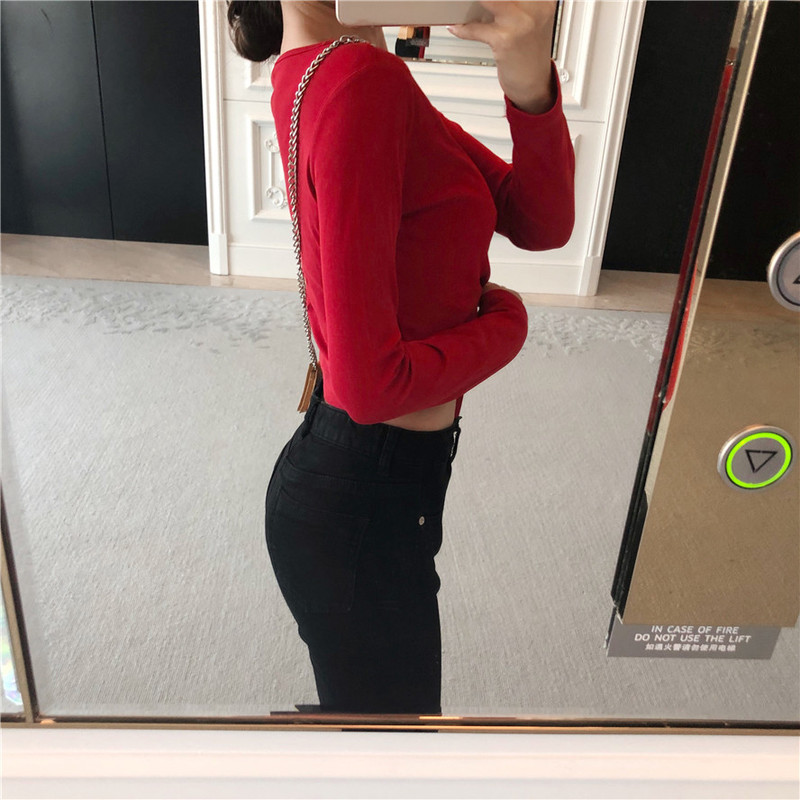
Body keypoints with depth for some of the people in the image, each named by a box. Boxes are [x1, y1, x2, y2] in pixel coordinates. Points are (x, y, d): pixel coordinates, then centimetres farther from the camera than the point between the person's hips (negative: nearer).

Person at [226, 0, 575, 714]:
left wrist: (529, 81, -21)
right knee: (390, 706, 20)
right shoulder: (362, 82, -27)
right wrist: (505, 324, -13)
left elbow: (542, 223, -3)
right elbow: (371, 383, -31)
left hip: (382, 474, 9)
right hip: (362, 499, -9)